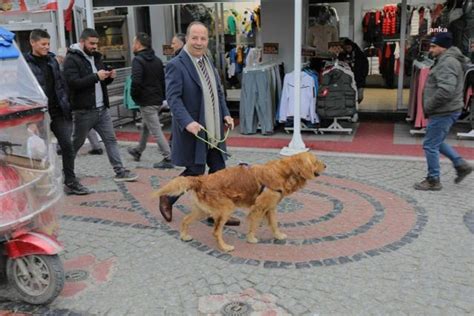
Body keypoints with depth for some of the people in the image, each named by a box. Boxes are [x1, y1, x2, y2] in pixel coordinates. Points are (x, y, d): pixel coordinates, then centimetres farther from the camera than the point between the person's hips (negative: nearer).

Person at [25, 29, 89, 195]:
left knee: (67, 145, 0)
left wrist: (66, 105, 8)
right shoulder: (26, 63, -7)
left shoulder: (52, 60, 11)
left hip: (58, 111, 5)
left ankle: (70, 182, 10)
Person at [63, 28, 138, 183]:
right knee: (76, 143, 6)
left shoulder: (95, 56, 15)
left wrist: (109, 77, -1)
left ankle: (120, 171, 10)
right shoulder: (71, 59, -9)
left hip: (102, 109, 7)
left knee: (111, 140, 6)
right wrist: (96, 76, -24)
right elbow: (73, 83, -21)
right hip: (83, 111, -7)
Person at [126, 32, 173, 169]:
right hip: (157, 100, 9)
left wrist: (134, 96, -9)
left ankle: (168, 158, -4)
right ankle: (138, 151, 42)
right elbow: (163, 80, 13)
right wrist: (162, 96, 16)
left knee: (156, 130, -5)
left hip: (146, 101, -9)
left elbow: (136, 81, -25)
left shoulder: (138, 60, -14)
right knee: (146, 127, 24)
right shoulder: (157, 60, 10)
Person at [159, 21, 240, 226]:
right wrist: (187, 122, -30)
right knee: (195, 172, 0)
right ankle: (167, 198, 25)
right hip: (193, 129, -7)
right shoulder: (176, 65, -12)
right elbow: (173, 98, -19)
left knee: (218, 170, 8)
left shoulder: (208, 62, 12)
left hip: (213, 129, 7)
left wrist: (225, 114, 6)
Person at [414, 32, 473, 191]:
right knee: (437, 142, 22)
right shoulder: (445, 60, 15)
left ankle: (433, 180, 9)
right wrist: (430, 107, 14)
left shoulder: (447, 63, -19)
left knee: (430, 145, -2)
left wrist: (428, 107, -19)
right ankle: (461, 165, 28)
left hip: (444, 112, -11)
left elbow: (446, 91, -30)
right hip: (444, 111, 11)